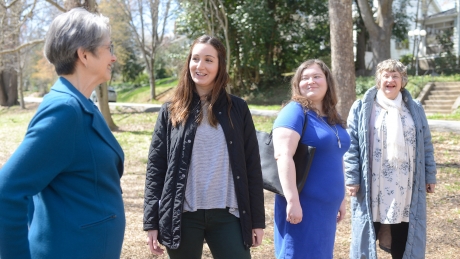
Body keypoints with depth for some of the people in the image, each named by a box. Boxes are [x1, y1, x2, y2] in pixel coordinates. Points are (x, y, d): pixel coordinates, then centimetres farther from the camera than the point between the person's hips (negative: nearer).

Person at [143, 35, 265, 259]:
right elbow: (155, 167, 3)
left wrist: (257, 219, 2)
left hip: (227, 214, 0)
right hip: (183, 216, 0)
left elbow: (252, 166, 4)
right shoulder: (171, 112, 4)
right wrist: (151, 221, -2)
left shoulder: (237, 109, 4)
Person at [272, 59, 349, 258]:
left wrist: (341, 198, 22)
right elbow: (283, 156, -21)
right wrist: (292, 200, -27)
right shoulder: (295, 111, -11)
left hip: (327, 205, 8)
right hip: (303, 204, -8)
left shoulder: (333, 118, 14)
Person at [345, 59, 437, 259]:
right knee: (367, 238, 6)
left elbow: (426, 145, 12)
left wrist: (430, 176, 9)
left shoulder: (415, 109, 10)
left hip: (405, 188, 3)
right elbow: (352, 146, -3)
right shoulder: (361, 108, 0)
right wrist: (352, 179, -9)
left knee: (403, 242, 11)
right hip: (372, 188, -2)